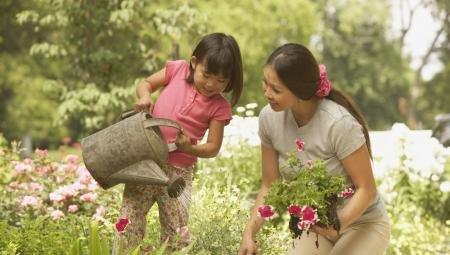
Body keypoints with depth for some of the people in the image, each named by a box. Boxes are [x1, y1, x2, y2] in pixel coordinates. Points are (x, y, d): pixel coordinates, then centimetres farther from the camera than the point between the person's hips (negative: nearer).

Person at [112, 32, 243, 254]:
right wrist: (144, 96, -12)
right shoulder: (177, 70, -1)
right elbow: (145, 84, 11)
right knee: (129, 221, -2)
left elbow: (213, 148, -3)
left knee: (176, 232, 0)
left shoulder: (219, 107, -5)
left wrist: (190, 148, -22)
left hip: (178, 170, -1)